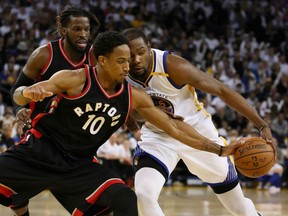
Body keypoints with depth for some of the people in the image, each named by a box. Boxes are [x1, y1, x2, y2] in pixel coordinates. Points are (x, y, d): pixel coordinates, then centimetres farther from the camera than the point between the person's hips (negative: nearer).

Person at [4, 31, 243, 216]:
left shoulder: (134, 96, -1)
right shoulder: (76, 80, -14)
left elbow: (173, 126, 5)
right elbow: (20, 96, -16)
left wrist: (219, 150, 1)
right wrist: (28, 93, -43)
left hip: (79, 165, 3)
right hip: (40, 151, -3)